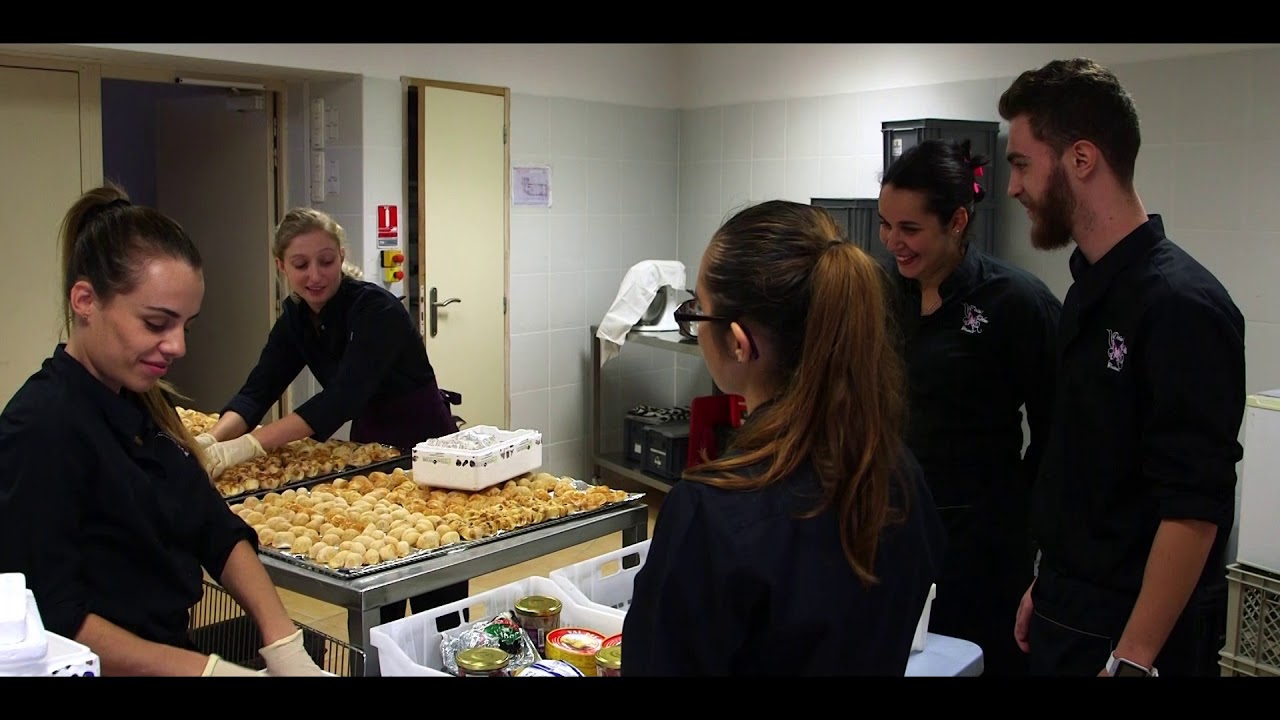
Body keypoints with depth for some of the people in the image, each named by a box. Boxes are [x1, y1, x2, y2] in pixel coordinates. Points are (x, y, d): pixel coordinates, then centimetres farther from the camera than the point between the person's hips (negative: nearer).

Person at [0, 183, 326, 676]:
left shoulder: (144, 404, 7)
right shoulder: (43, 430, -17)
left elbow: (220, 534, 6)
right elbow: (52, 620, -20)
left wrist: (282, 641, -7)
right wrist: (204, 669, -22)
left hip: (173, 652, 7)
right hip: (122, 664, -7)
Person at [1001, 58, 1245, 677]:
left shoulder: (1180, 304, -21)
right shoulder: (1091, 290, 6)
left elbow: (1195, 511, -23)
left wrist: (1131, 660, -22)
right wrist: (1049, 586, 14)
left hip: (1135, 638, -8)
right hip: (1069, 614, 8)